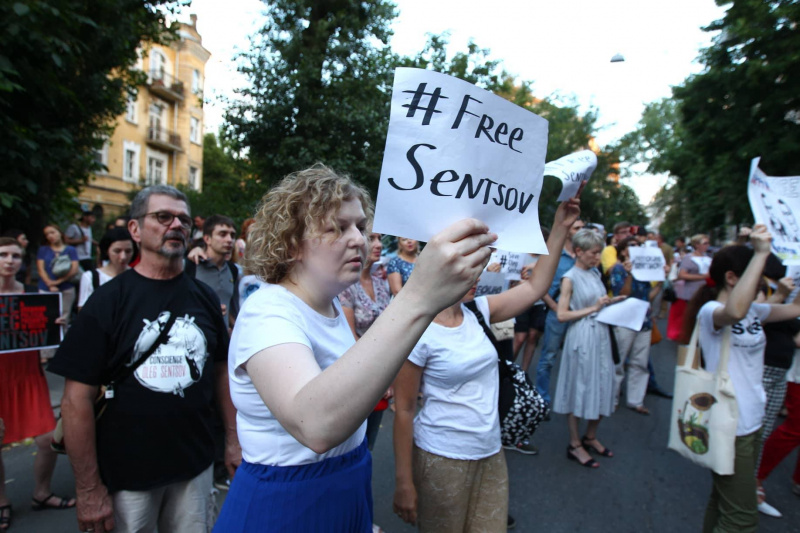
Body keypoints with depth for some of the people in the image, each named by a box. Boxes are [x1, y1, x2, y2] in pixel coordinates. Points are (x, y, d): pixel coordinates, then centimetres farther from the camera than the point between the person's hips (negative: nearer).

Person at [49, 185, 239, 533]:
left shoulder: (204, 297, 1)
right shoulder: (107, 301, -10)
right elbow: (78, 398, -10)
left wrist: (234, 439, 2)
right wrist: (89, 489, -12)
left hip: (195, 468, 3)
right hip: (124, 475, -3)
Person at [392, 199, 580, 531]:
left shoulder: (478, 312, 0)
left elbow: (535, 287, 0)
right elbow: (404, 410, -14)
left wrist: (560, 228, -6)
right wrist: (404, 482, -13)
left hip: (491, 454, 6)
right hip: (442, 460, -6)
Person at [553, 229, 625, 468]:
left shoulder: (595, 273, 10)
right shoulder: (570, 278, -11)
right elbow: (562, 315, -15)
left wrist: (612, 302, 4)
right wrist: (593, 308, -15)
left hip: (601, 334, 7)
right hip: (581, 338, -7)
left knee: (602, 387, 13)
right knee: (580, 388, 3)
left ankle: (590, 437, 33)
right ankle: (575, 445, 18)